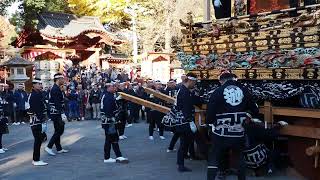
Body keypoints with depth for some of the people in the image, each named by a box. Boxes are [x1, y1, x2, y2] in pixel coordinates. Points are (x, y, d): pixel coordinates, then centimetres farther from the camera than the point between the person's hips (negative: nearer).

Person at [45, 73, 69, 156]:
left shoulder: (55, 88, 16)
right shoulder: (56, 89, -16)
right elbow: (57, 103, -23)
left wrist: (62, 113, 23)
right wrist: (62, 113, -25)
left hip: (56, 114, 11)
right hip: (57, 114, -11)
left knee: (58, 131, 13)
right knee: (59, 131, -8)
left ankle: (59, 148, 20)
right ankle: (49, 147, -5)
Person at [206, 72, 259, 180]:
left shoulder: (217, 92, -7)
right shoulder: (244, 91, 1)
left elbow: (210, 113, -11)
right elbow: (254, 111, 5)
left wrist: (210, 121, 9)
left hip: (221, 134, -3)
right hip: (239, 134, 3)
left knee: (214, 160, 8)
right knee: (240, 158, 22)